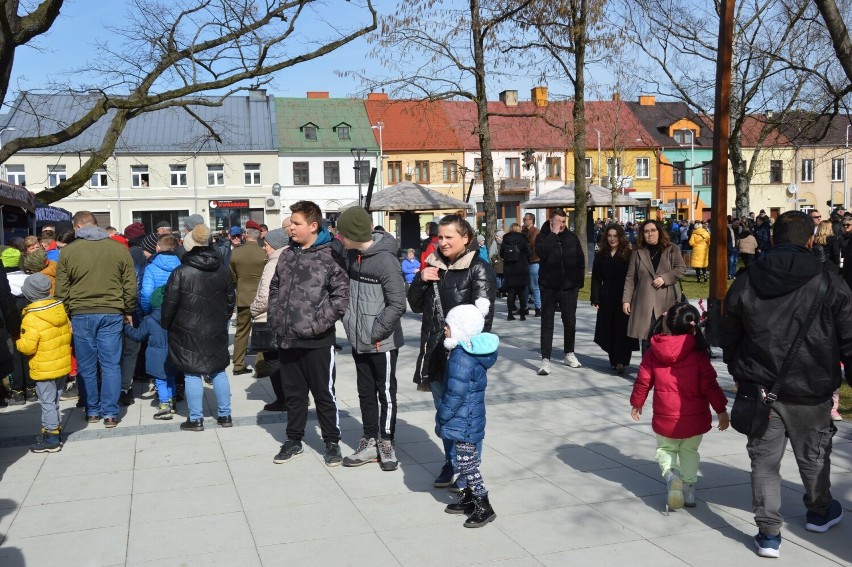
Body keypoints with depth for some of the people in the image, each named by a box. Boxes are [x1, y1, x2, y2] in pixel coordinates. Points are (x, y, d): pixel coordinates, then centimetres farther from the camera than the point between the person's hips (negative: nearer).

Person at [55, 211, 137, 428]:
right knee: (110, 364, 5)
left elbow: (61, 289, 1)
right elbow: (130, 284, 4)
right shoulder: (119, 248, 1)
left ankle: (92, 411, 20)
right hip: (112, 314, 0)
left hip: (81, 315, 0)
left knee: (86, 365, 11)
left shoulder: (68, 251, -1)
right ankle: (110, 413, 5)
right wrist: (129, 311, 13)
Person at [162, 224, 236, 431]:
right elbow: (231, 299, 12)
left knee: (192, 374, 2)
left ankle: (195, 419, 6)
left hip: (188, 332, -5)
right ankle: (225, 415, 17)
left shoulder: (181, 272, -13)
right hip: (216, 331, 5)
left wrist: (166, 324, 6)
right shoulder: (222, 270, 4)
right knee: (218, 371, 13)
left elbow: (170, 304, -9)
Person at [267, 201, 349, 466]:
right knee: (293, 394, 16)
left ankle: (332, 442, 20)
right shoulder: (286, 255, 11)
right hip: (287, 340, 6)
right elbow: (274, 289, 19)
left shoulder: (330, 256, -10)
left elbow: (341, 295, -13)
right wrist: (276, 319, 7)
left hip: (317, 342, -6)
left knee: (324, 394, 6)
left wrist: (317, 324, -16)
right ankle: (294, 440, 30)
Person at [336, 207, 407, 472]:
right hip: (359, 341, 7)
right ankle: (370, 442, 26)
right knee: (365, 393, 15)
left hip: (382, 342, -7)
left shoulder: (385, 260, -19)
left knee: (386, 393, 7)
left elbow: (397, 304, -20)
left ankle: (386, 443, 20)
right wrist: (350, 323, 6)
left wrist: (376, 333, -17)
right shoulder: (351, 255, 4)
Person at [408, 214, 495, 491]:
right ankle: (451, 463, 32)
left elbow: (483, 315, -13)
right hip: (436, 354, 6)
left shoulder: (479, 270, -8)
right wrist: (420, 281, -5)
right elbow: (416, 305, 13)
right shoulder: (433, 266, 11)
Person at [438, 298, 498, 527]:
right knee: (467, 461, 20)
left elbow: (455, 394, -25)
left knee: (467, 463, -1)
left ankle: (484, 507, 7)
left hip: (463, 422, -10)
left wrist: (441, 416, -12)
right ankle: (468, 498, 32)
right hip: (471, 419, 10)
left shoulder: (461, 358, -25)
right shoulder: (475, 352, 6)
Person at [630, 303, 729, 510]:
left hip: (665, 418, 0)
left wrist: (636, 403, 17)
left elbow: (643, 380, 1)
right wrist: (721, 409, 1)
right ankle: (688, 489, 21)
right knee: (689, 452, 21)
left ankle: (671, 474, -10)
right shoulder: (698, 354, -10)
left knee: (665, 449, 18)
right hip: (694, 419, 0)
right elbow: (709, 384, -10)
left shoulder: (653, 352, -5)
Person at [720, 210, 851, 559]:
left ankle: (768, 533, 10)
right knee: (814, 456, 20)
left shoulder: (745, 283, -1)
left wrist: (741, 375, 18)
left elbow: (727, 336, 7)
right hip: (811, 391, 0)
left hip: (761, 389, 1)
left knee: (765, 459, 9)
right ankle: (819, 512, 43)